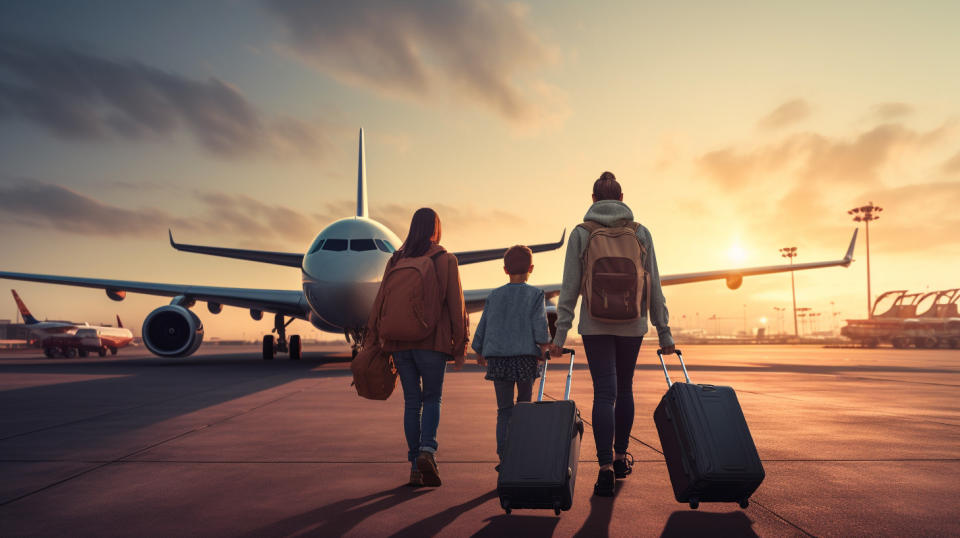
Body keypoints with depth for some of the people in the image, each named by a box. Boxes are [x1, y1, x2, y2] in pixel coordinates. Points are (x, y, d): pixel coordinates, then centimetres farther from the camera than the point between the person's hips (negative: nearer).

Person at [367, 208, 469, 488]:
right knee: (432, 398, 9)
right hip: (432, 341, -3)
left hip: (400, 342, 3)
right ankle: (427, 450, -14)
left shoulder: (396, 260, 8)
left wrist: (374, 342, 10)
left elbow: (380, 302, 6)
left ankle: (415, 467, 11)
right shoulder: (446, 260, 0)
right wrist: (459, 347, 1)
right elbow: (456, 306, -3)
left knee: (411, 401, 10)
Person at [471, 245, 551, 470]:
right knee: (524, 404, 15)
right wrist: (545, 349, 2)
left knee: (504, 409, 6)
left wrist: (479, 354, 24)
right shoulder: (535, 294, 2)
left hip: (497, 358, 2)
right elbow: (540, 326, -9)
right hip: (526, 357, -2)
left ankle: (504, 456, -3)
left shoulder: (493, 296, 10)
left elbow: (482, 328, 12)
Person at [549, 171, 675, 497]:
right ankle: (621, 457, 30)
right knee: (625, 389, 18)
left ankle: (605, 469, -7)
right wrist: (663, 331, 9)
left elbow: (570, 287, -5)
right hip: (632, 324, 2)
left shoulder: (581, 233, -2)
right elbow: (654, 286, 3)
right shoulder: (640, 233, 2)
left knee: (604, 392, 0)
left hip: (595, 325, -2)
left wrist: (560, 334, -2)